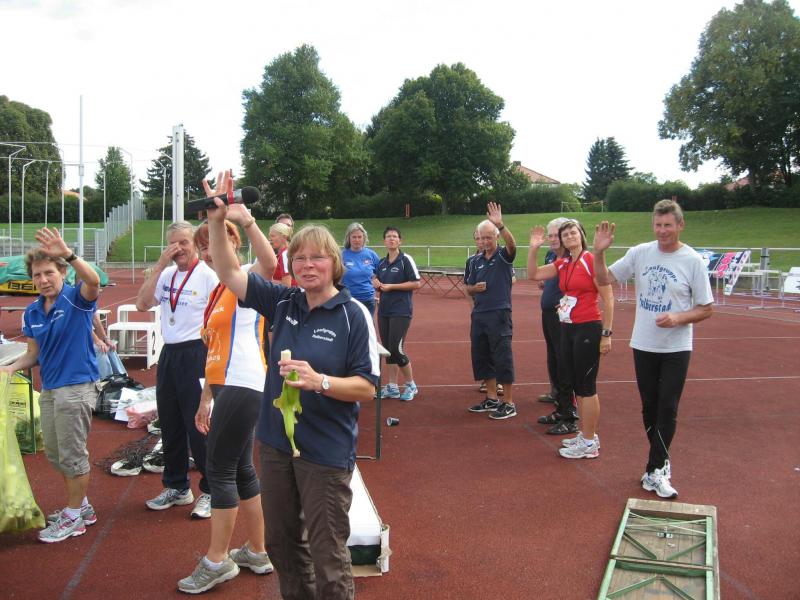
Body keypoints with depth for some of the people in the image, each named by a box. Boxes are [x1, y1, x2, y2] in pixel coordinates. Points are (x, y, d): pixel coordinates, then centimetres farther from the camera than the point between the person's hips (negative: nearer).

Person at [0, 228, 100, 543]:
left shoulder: (76, 299, -13)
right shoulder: (32, 312, 7)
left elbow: (93, 282, -37)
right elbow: (34, 353, 14)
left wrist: (68, 254, -50)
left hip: (76, 386, -8)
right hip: (49, 388, 8)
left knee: (72, 454, 2)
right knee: (55, 454, 18)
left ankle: (74, 516, 17)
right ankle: (80, 506, 35)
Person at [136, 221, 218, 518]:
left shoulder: (207, 275, -10)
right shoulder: (166, 274, 7)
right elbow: (142, 304, -3)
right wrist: (160, 265, -7)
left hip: (196, 353, -7)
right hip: (169, 353, 7)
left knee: (199, 426, -1)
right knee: (170, 425, 15)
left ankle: (210, 491, 14)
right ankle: (176, 487, 31)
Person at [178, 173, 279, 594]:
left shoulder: (249, 279, -7)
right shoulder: (219, 290, 19)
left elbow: (269, 263, -34)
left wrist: (245, 220, -48)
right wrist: (207, 398, 22)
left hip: (243, 387, -9)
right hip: (226, 387, 9)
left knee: (220, 468, -2)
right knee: (239, 468, 14)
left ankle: (217, 560, 12)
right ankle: (257, 552, 27)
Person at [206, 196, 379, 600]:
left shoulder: (353, 315, -13)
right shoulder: (283, 303, 3)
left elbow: (367, 387, -14)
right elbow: (229, 273, 2)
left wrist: (319, 381, -29)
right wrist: (216, 221, -10)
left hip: (326, 451, -6)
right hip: (276, 442, 6)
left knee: (327, 557, 4)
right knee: (281, 543, 21)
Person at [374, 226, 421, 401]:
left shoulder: (406, 260, -6)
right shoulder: (382, 263, 12)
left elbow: (416, 283, -12)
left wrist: (392, 286, -15)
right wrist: (376, 284, -1)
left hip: (401, 311, -6)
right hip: (384, 310, 6)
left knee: (396, 349, -9)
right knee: (387, 348, 7)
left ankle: (411, 385, 8)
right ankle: (391, 387, 16)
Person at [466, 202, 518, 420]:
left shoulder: (503, 256, -4)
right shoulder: (476, 261, 12)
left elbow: (512, 245, -27)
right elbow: (469, 288, 18)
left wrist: (500, 224, -42)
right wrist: (475, 288, -6)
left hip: (499, 314, -6)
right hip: (478, 315, 7)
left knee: (503, 359, -5)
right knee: (481, 357, 12)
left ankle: (509, 404, 4)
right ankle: (491, 399, 25)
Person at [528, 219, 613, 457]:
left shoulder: (591, 261, -11)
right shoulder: (562, 264, 10)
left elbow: (608, 299, -12)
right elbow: (533, 275, 14)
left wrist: (606, 334, -15)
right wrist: (533, 248, 2)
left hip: (588, 330, -8)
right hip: (567, 329, 8)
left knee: (586, 386, -2)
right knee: (576, 385, 14)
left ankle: (589, 444, 6)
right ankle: (587, 435, 27)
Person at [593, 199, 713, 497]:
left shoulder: (692, 260, -9)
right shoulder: (640, 253, -1)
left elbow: (706, 309, -4)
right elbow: (604, 279, 2)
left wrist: (678, 318, -21)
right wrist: (599, 251, -14)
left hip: (676, 349, -3)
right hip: (643, 346, 3)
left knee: (667, 410, -1)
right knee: (650, 408, 12)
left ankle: (654, 470, 9)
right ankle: (662, 465, 28)